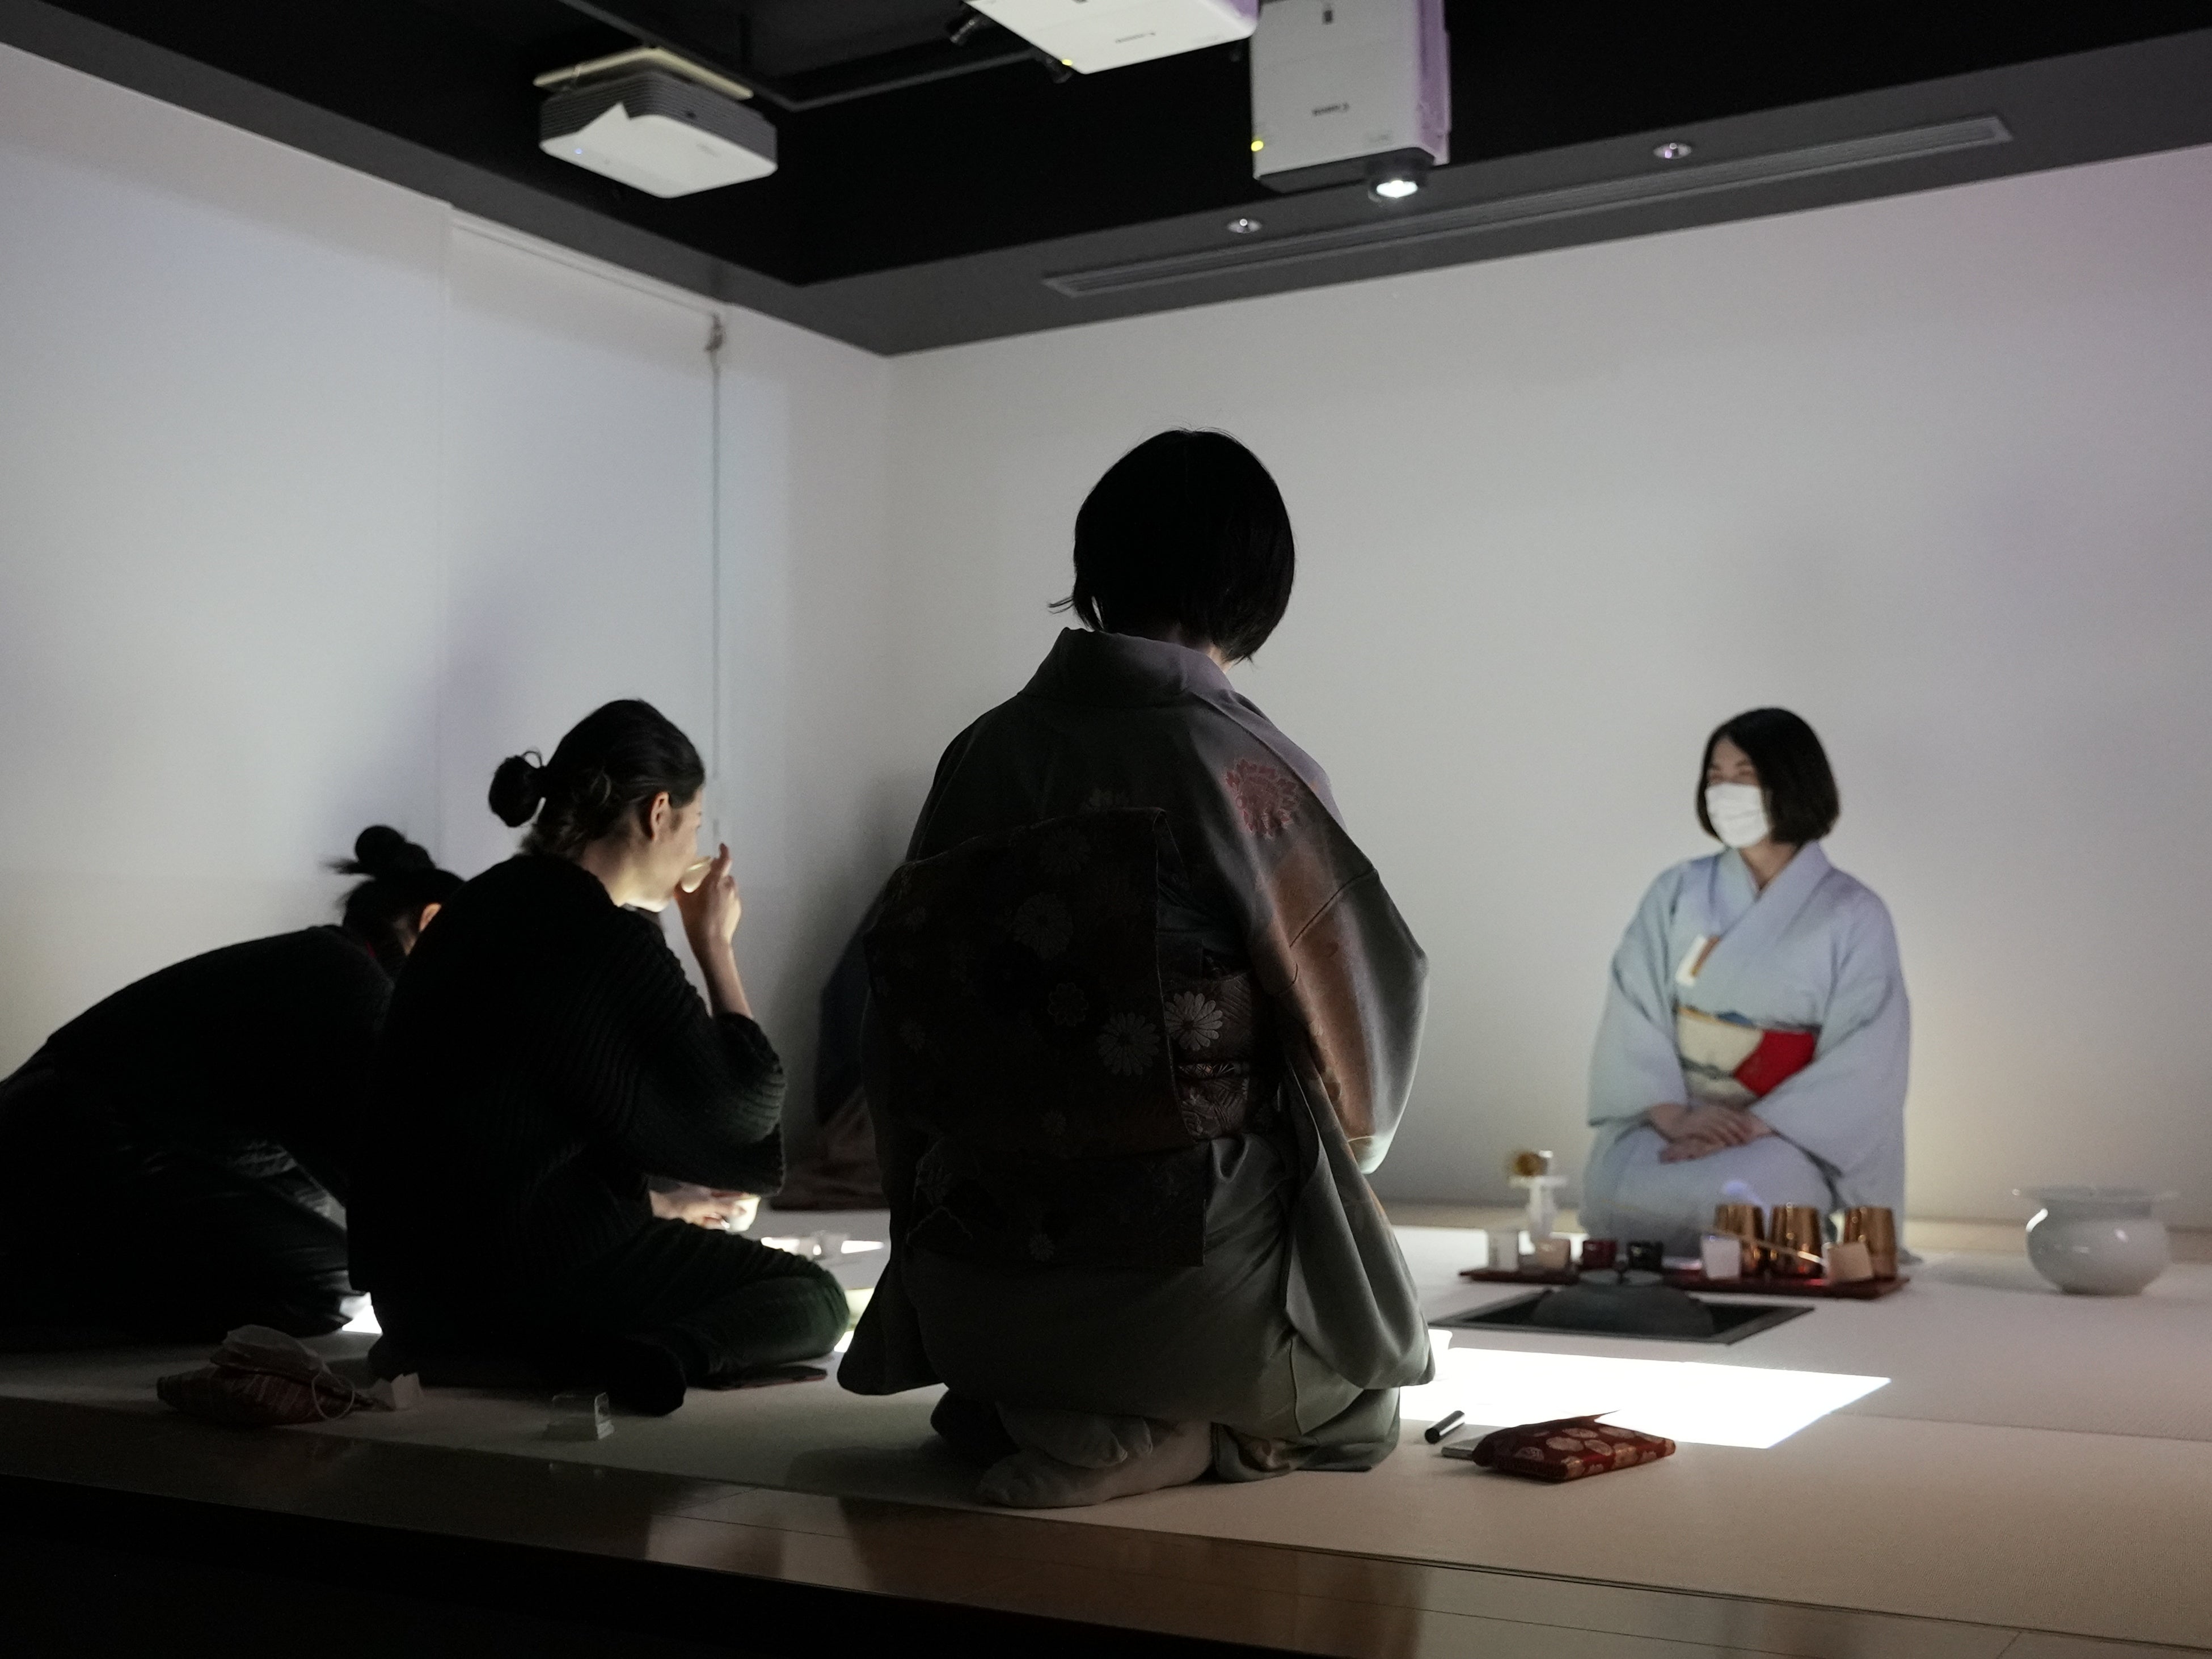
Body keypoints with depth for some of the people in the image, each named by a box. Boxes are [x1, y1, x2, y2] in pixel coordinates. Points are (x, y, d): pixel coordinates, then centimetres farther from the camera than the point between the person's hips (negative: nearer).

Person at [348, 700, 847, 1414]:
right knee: (813, 1295, 5)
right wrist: (714, 941, 1)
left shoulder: (485, 901, 10)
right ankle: (659, 1353, -24)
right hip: (533, 1265, -9)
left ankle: (458, 1352, 8)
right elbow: (751, 1104, -9)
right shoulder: (607, 939, -17)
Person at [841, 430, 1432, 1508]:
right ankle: (1175, 1431, -1)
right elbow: (1356, 1033, -4)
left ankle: (1020, 1413, 8)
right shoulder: (1245, 768, -14)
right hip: (1194, 1286, -5)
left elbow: (902, 1021, 5)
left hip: (976, 1303, 6)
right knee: (1358, 1407, 26)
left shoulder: (981, 754, -1)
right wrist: (1343, 1150, 20)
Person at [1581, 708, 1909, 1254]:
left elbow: (1862, 1065, -8)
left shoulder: (1854, 916, 1)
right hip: (1668, 1116, 2)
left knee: (1731, 1199, -36)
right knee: (1623, 1188, -32)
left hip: (1789, 1132, -2)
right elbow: (1631, 1016, -1)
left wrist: (1753, 1127, -20)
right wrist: (1671, 1115, -18)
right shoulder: (1676, 893, 9)